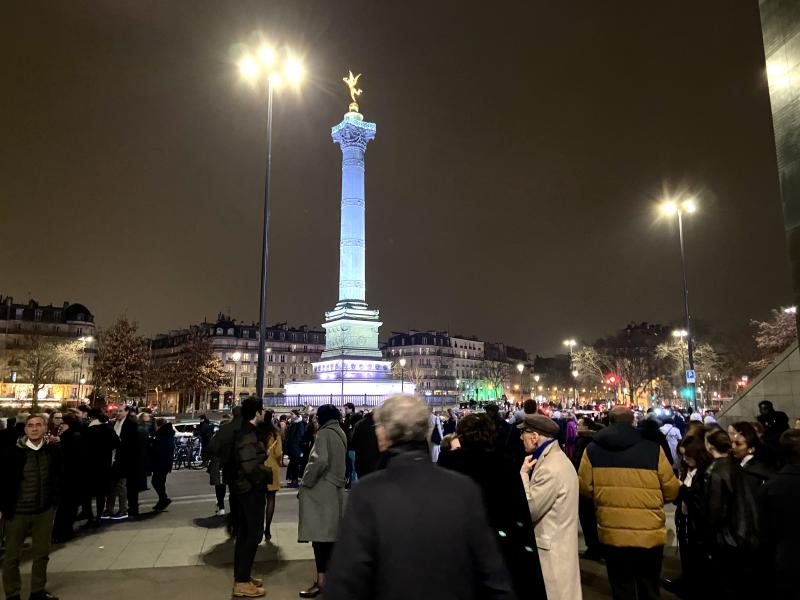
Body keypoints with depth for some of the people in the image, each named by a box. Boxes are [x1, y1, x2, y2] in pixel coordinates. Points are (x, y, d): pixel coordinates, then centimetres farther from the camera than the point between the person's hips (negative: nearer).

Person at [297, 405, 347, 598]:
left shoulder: (324, 433, -14)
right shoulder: (340, 433, 12)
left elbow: (320, 461, -24)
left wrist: (305, 483, -13)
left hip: (321, 490, -9)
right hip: (335, 489, 9)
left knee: (319, 534, -5)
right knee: (329, 533, 15)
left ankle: (321, 580, -3)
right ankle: (329, 572, 24)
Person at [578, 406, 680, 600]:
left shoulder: (592, 449, -7)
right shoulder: (653, 449, -11)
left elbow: (584, 488, -2)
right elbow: (671, 490, -3)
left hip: (612, 533, 1)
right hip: (649, 533, 0)